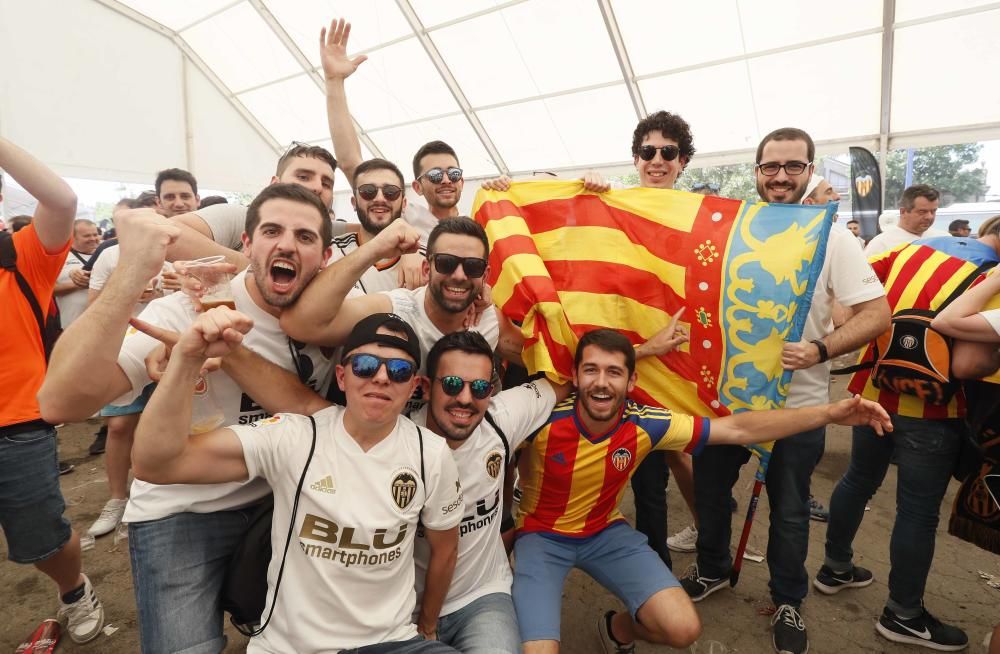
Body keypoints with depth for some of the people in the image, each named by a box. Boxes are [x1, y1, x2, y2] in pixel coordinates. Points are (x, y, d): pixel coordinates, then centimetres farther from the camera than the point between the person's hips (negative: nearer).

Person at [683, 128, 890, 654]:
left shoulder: (832, 238, -5)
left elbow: (877, 314, -8)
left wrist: (820, 350, -23)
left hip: (798, 402, -2)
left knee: (789, 509, 12)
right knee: (709, 490, 16)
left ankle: (788, 601, 36)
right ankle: (713, 570, 41)